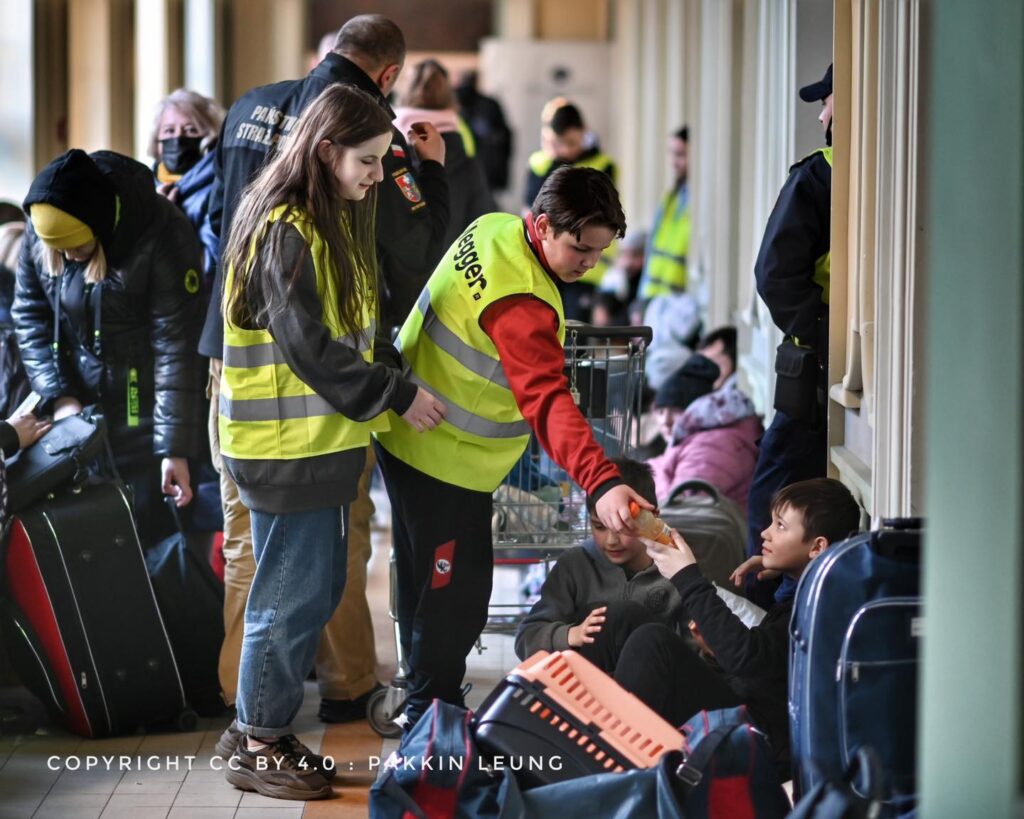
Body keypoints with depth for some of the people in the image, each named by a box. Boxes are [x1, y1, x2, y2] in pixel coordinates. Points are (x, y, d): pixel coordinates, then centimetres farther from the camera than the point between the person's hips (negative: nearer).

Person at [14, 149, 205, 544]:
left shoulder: (163, 234, -21)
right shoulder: (38, 231, -5)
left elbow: (176, 345, -20)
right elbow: (29, 316, 4)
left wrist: (175, 447, -21)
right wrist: (57, 395, -10)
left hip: (145, 411, -5)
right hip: (78, 408, 5)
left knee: (149, 533, -2)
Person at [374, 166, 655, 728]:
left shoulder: (493, 229, -3)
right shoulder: (520, 302, -32)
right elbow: (547, 401, -43)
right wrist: (601, 483, -52)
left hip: (409, 441, 10)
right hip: (447, 463, -10)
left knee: (427, 585, 22)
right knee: (457, 596, 0)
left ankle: (424, 702, 37)